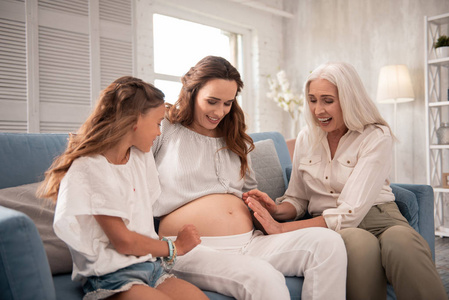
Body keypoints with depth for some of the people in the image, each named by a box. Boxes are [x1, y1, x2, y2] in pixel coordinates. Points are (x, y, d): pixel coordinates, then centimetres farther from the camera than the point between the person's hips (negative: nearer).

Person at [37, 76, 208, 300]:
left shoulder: (142, 157, 13)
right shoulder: (90, 168, -12)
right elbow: (123, 241, -11)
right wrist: (175, 247, 0)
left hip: (150, 264, 6)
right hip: (110, 276, -6)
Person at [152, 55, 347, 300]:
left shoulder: (235, 141, 25)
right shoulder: (163, 129, 8)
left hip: (250, 243, 6)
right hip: (193, 248, -5)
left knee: (327, 241, -19)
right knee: (264, 278, -37)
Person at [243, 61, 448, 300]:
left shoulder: (377, 137, -7)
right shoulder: (306, 138, 9)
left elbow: (350, 213, -16)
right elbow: (297, 199, 13)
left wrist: (282, 229, -21)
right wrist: (278, 210, -13)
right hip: (329, 226, 2)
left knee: (401, 241, -38)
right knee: (360, 242, -35)